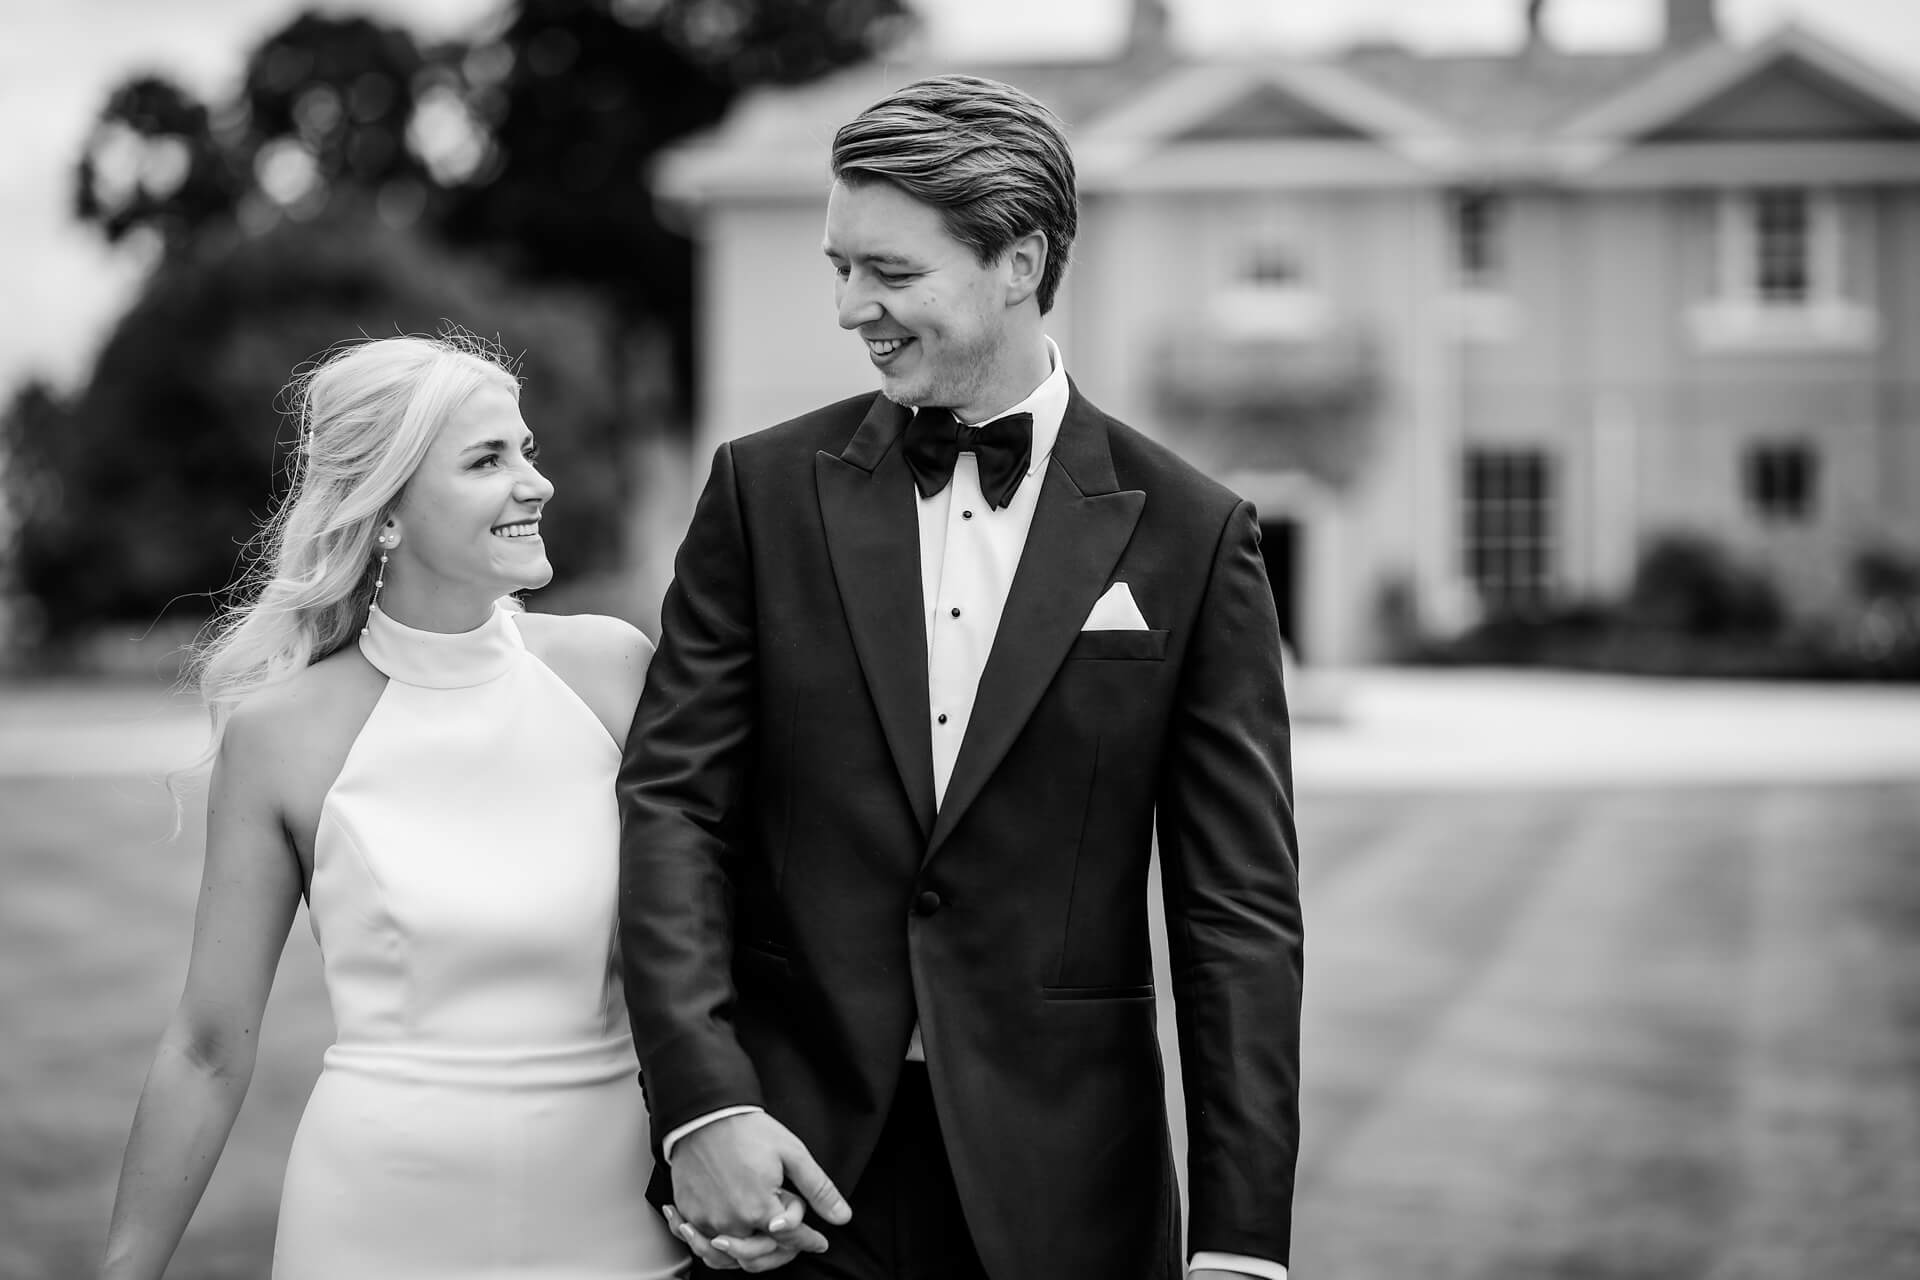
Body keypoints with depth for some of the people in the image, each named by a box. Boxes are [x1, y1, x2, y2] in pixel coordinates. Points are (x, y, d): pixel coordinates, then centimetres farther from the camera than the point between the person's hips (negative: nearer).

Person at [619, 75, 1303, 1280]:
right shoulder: (765, 489, 3)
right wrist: (702, 1098, -15)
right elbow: (673, 799, -1)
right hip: (792, 1162, 1)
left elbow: (1239, 908, -3)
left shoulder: (1189, 535, -2)